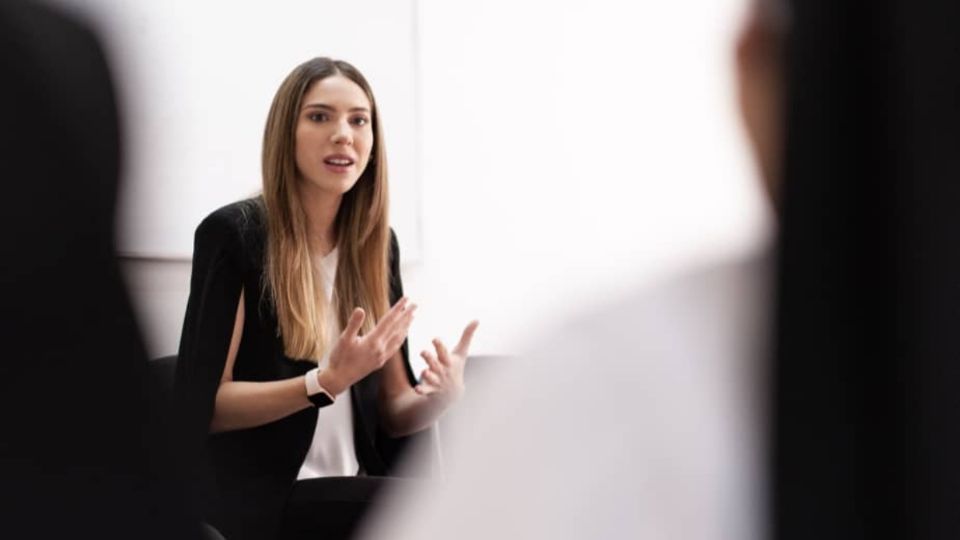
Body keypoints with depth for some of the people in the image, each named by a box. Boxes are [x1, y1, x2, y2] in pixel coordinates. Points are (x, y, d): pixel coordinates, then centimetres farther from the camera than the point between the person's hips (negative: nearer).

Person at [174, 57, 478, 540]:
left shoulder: (377, 245, 10)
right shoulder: (233, 233, -7)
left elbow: (391, 413, 13)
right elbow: (202, 406, -11)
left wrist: (440, 394, -10)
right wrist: (328, 381, -22)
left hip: (350, 494, 6)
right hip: (253, 498, -6)